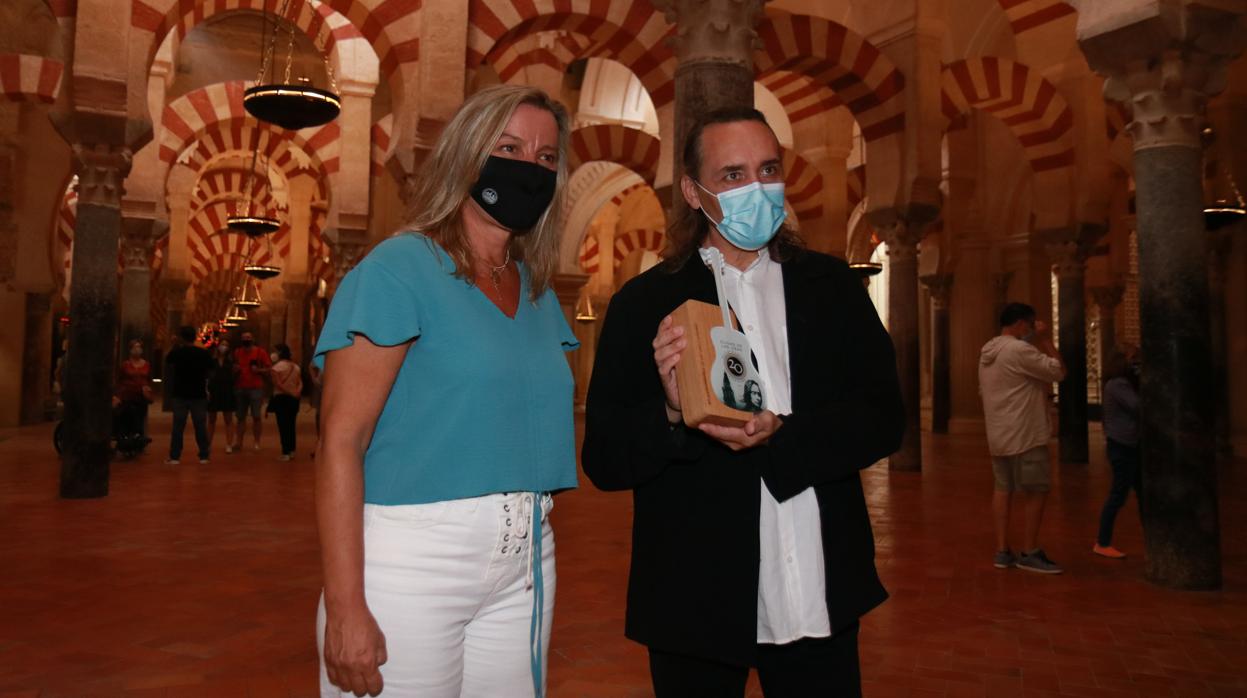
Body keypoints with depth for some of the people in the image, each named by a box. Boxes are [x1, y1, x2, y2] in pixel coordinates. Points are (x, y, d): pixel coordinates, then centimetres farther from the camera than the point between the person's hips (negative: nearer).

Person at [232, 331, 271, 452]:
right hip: (240, 388, 4)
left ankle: (257, 443, 1)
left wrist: (258, 370, -15)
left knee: (256, 416, -4)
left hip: (256, 388, -4)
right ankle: (239, 442, 9)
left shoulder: (260, 352, 2)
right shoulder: (237, 352, 13)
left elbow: (269, 369, 2)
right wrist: (235, 369, 3)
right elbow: (232, 370, 25)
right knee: (240, 416, 6)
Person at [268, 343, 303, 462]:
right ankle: (291, 451, 14)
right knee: (291, 425, 12)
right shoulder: (296, 366, 12)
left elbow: (278, 384, -14)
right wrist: (296, 392, -8)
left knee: (283, 426, -4)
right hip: (293, 398, 6)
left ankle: (286, 453, -5)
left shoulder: (276, 367, -7)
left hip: (281, 398, -6)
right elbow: (300, 383, 4)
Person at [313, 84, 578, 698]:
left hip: (526, 559, 6)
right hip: (413, 556, -6)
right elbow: (340, 443, -14)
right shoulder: (398, 269, -9)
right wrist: (345, 609, -18)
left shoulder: (538, 293, 10)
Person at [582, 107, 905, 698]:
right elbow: (603, 462, -5)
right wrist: (672, 413, -24)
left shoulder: (831, 287, 5)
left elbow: (883, 418, 0)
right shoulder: (642, 305, -4)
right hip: (695, 603, -2)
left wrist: (782, 438, -17)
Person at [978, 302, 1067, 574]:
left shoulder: (987, 353, 12)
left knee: (1002, 489, 10)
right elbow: (1059, 371, -12)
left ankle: (1002, 551, 13)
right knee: (1037, 491, 1)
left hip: (997, 435, 9)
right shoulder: (1020, 350, -15)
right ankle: (1030, 552, 7)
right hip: (1024, 435, -9)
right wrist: (1047, 341, -4)